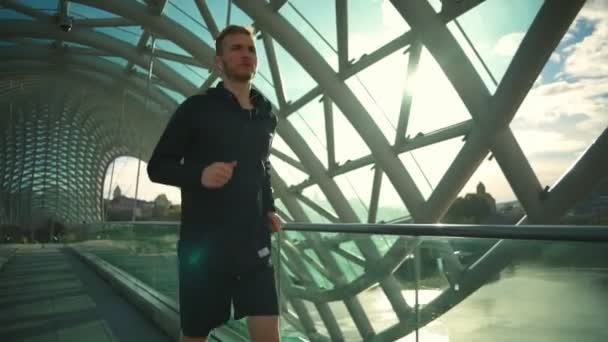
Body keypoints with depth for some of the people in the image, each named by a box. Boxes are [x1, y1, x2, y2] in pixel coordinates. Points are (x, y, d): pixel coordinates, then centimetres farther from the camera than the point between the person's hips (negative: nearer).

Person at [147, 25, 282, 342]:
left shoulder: (266, 115, 10)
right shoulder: (197, 108, -4)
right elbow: (157, 166, -3)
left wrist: (269, 209, 9)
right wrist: (199, 175, -22)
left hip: (254, 242, 4)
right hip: (204, 242, -3)